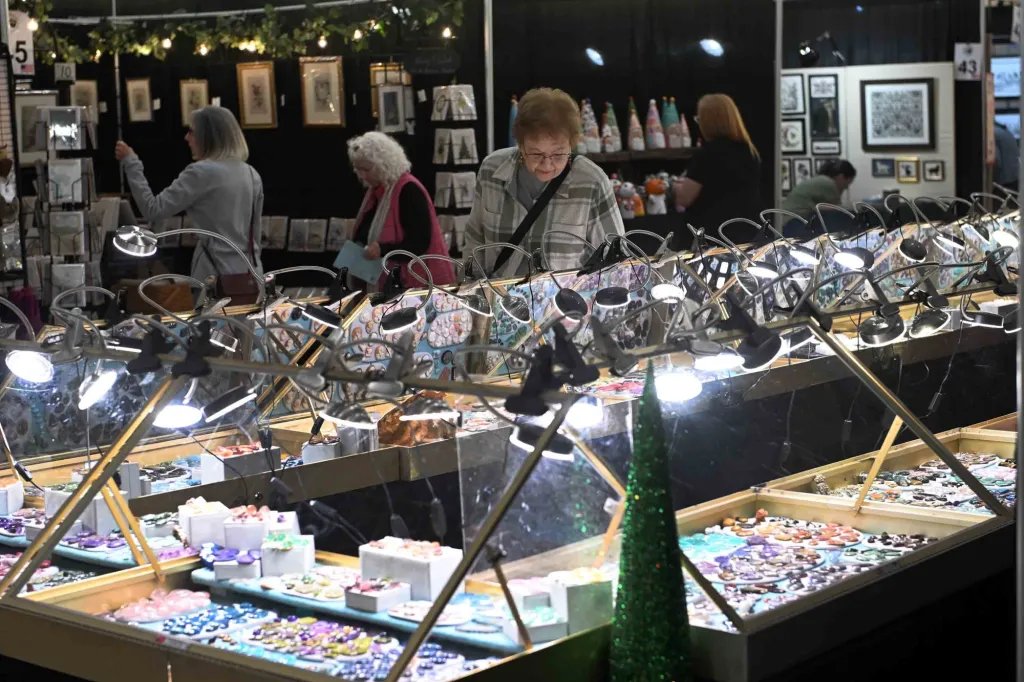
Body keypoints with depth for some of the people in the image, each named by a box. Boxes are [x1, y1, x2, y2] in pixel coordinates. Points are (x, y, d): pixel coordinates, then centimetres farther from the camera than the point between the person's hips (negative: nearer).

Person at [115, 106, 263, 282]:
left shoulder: (201, 172, -12)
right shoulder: (252, 175, 11)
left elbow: (153, 210, -15)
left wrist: (130, 163, -10)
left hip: (218, 274, -7)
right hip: (250, 273, 7)